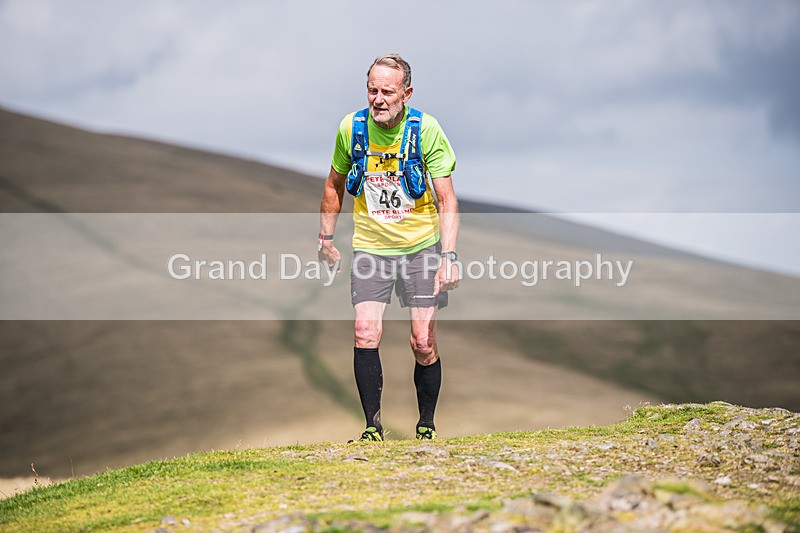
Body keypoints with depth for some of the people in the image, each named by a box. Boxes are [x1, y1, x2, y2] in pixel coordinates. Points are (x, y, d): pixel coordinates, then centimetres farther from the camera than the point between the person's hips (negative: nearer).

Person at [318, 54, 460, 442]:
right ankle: (372, 425, -5)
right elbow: (335, 184, 12)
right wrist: (325, 238, 13)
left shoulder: (425, 129, -14)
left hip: (420, 247, -2)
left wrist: (448, 256, -24)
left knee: (423, 343, -3)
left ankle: (426, 425, 16)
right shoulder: (351, 128, -6)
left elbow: (446, 199, -14)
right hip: (370, 247, 2)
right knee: (366, 333, -14)